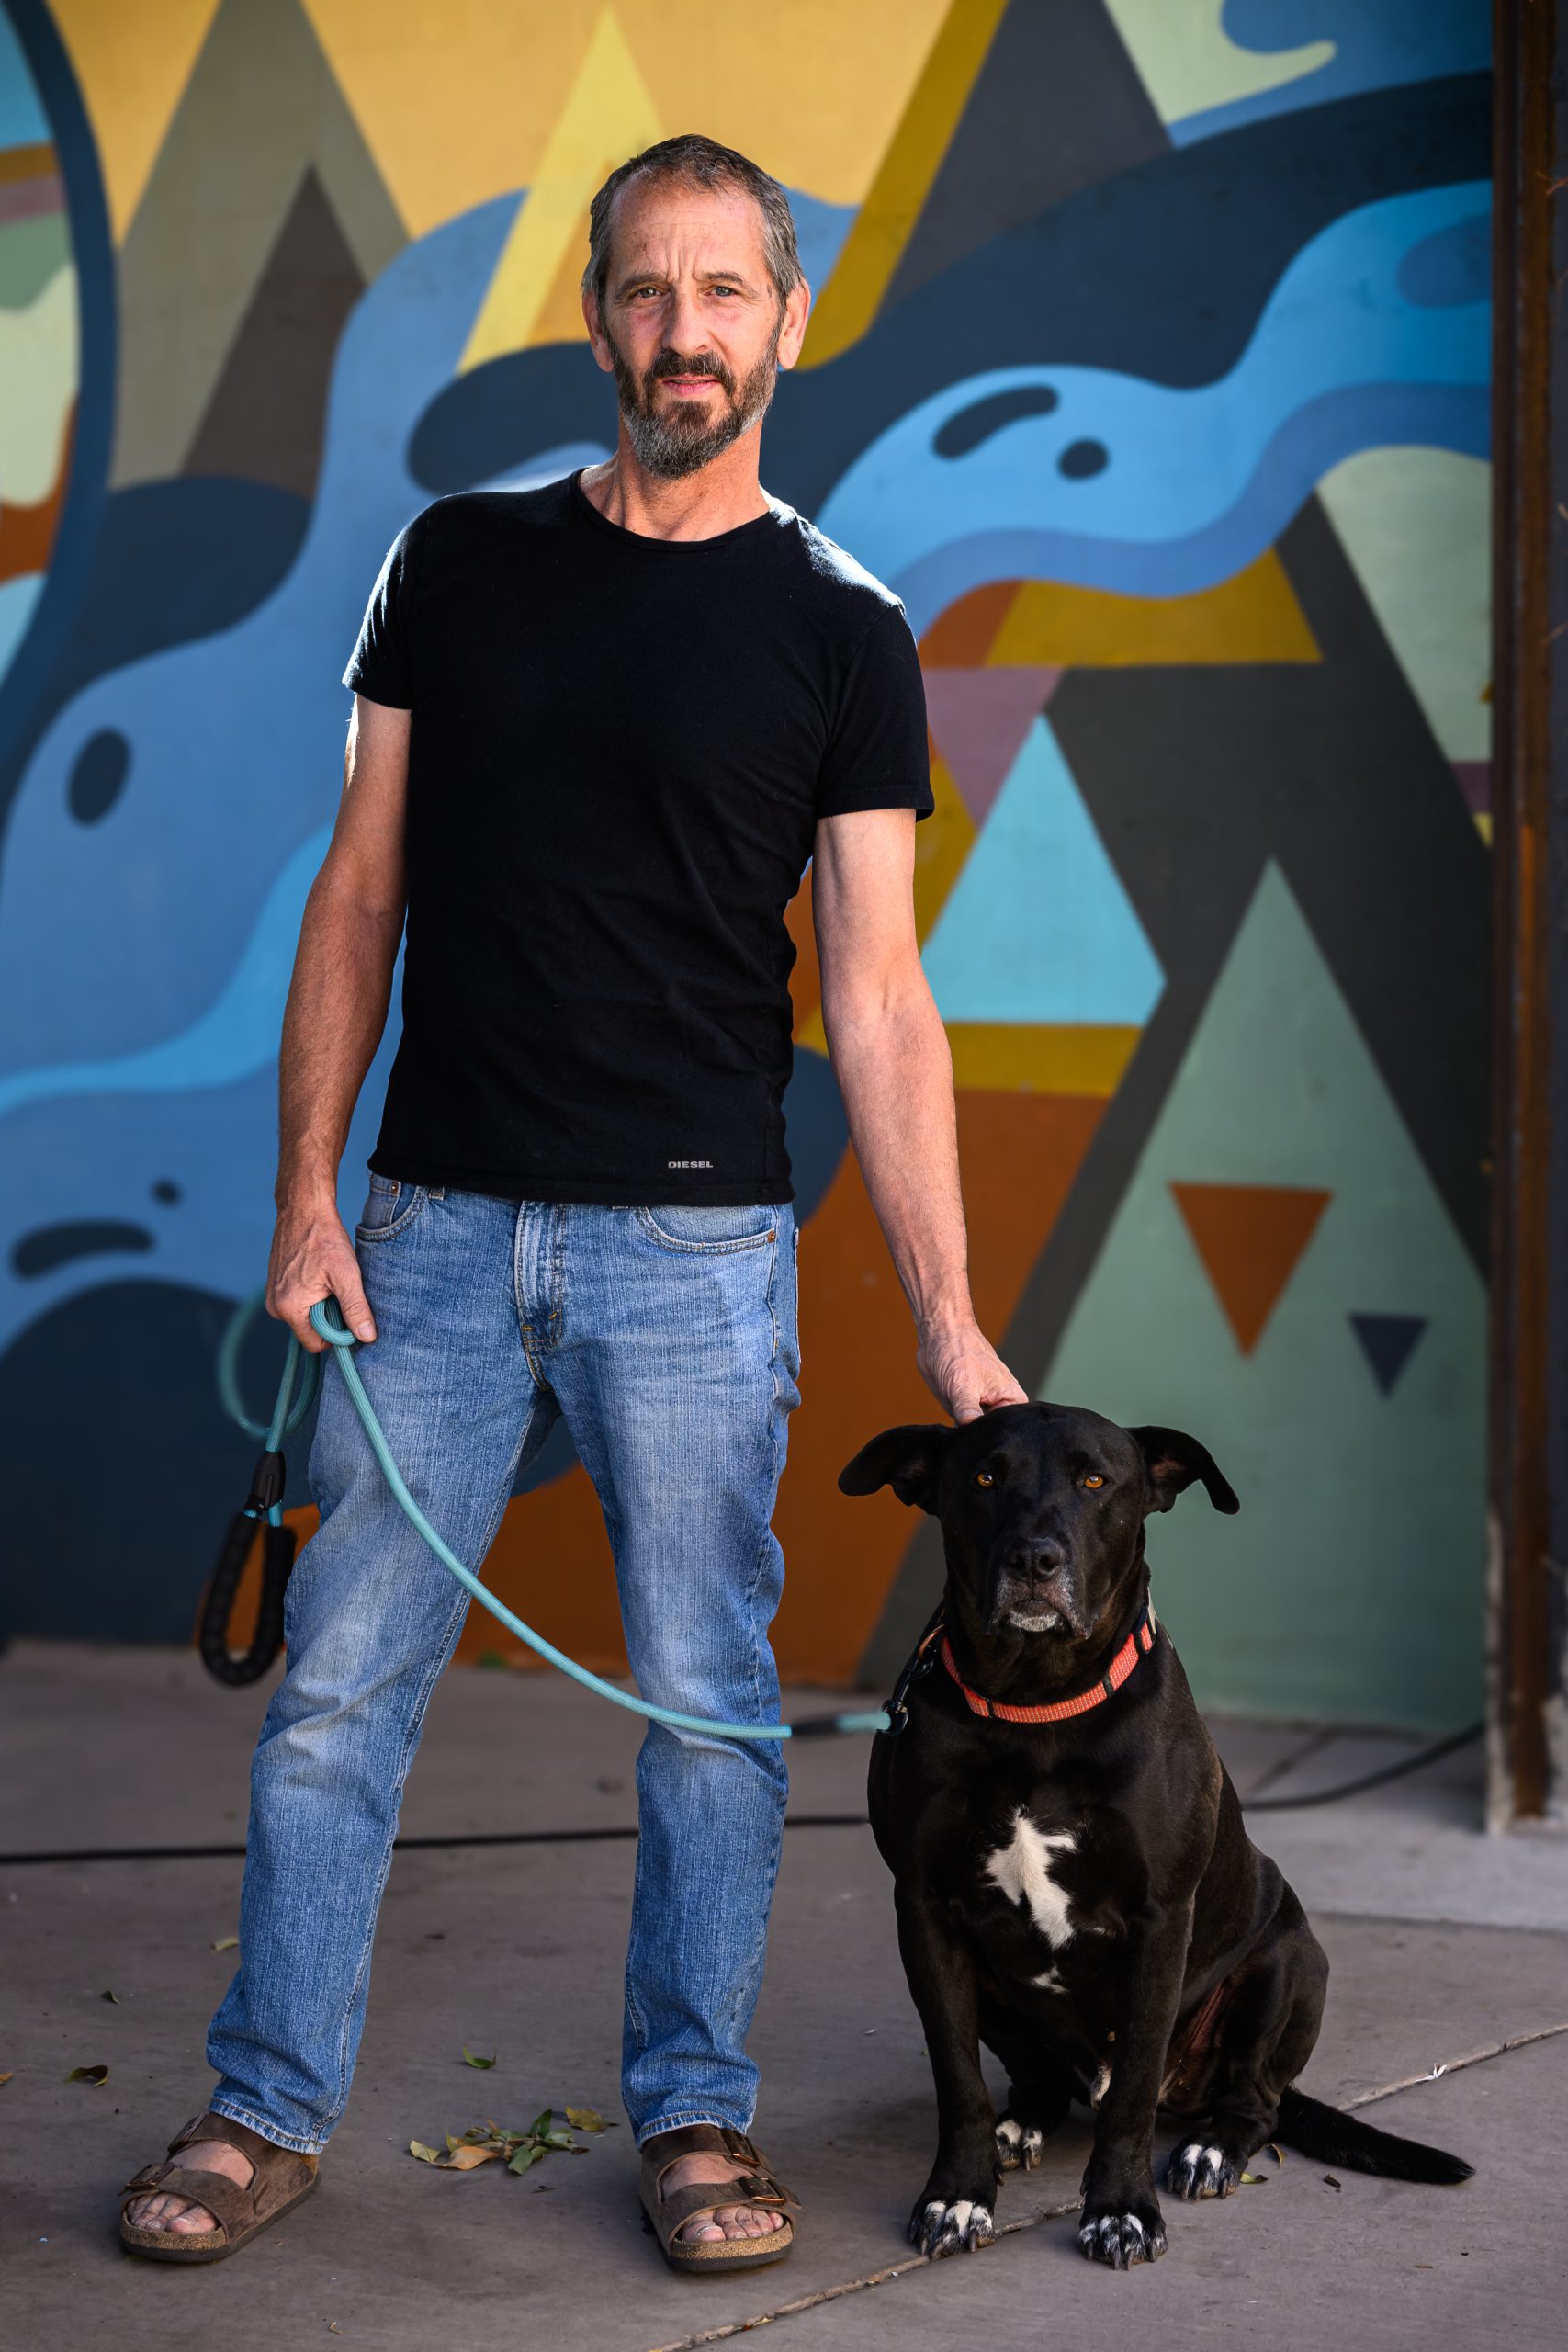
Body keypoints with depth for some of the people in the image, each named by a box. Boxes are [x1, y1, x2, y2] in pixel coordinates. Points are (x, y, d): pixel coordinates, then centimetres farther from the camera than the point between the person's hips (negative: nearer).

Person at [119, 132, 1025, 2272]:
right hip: (435, 1229, 2)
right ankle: (270, 2108, 18)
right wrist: (306, 1190, -1)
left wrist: (949, 1315, -10)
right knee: (339, 1681, 5)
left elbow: (877, 990, -3)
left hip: (695, 1241, -2)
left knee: (709, 1694, 5)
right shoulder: (457, 561, 7)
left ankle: (695, 2112, 21)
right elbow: (361, 889, 8)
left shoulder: (839, 629, 0)